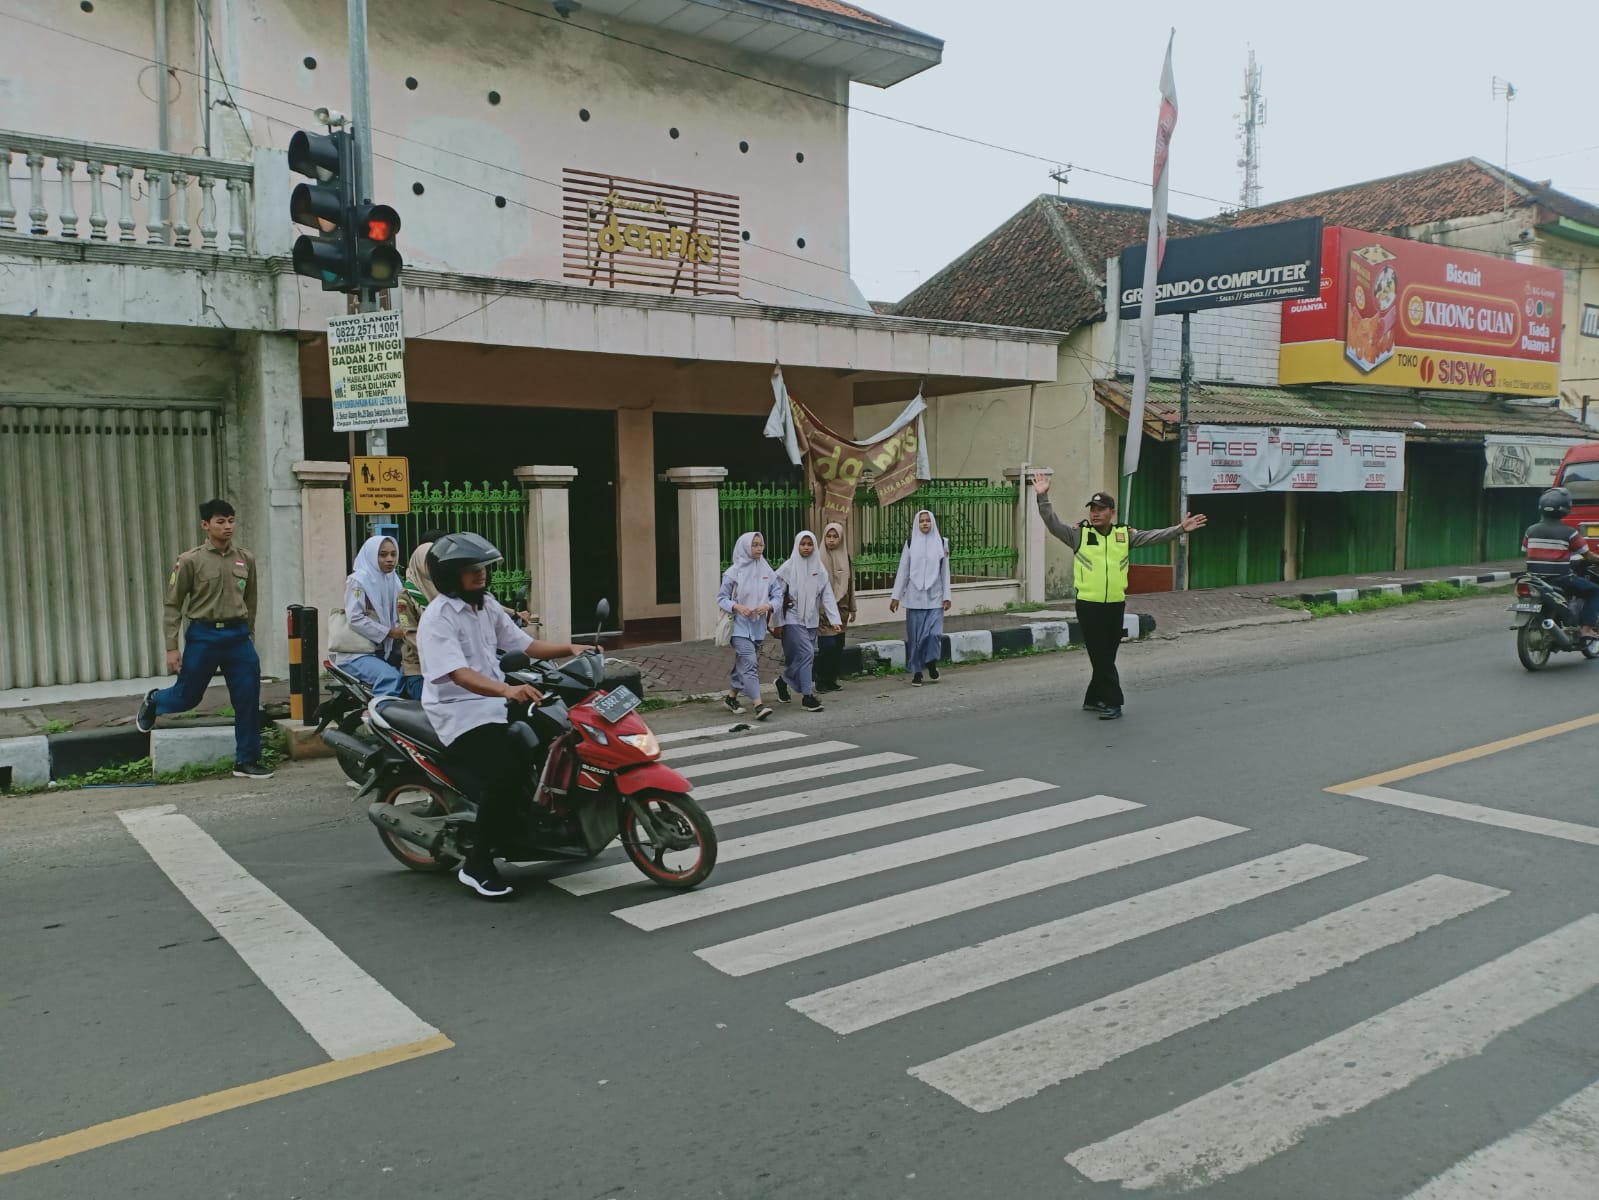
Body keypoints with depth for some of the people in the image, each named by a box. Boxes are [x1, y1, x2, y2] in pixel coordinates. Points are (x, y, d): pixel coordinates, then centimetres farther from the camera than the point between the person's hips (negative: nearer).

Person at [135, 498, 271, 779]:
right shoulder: (190, 561, -5)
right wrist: (172, 648, -6)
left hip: (238, 635, 3)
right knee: (187, 697, 10)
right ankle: (153, 702, 46)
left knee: (248, 700, -2)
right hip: (203, 635, -3)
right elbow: (173, 605, -3)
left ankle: (246, 761, 9)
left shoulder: (246, 559, 5)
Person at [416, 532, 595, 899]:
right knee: (506, 773, -28)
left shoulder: (487, 606, 12)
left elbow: (524, 646, 10)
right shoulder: (438, 617, -14)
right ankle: (477, 864, -14)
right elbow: (458, 673, -28)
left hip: (495, 703, 9)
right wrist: (507, 690, -44)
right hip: (460, 713, -9)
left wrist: (570, 648, -7)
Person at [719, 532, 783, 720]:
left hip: (758, 626, 4)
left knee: (743, 663, 15)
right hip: (740, 625, -4)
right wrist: (737, 607, -18)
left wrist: (768, 606, -15)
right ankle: (758, 705, -19)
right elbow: (721, 598, -1)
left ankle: (731, 697, 32)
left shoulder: (768, 571, 4)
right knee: (750, 664, -14)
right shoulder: (733, 572, -5)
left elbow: (778, 595, 6)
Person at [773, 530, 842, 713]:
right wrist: (778, 622, -7)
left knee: (804, 656, 10)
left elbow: (827, 595, 3)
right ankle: (807, 696, -8)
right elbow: (778, 595, -5)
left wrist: (834, 618, -5)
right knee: (806, 653, -14)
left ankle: (784, 680, 36)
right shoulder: (788, 568, -6)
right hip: (793, 619, -5)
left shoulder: (819, 568, 5)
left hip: (812, 619, 5)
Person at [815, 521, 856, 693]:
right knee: (828, 645, -11)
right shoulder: (819, 558, -6)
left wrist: (852, 608, 17)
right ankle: (822, 682, 1)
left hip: (841, 608, 5)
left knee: (838, 646, 6)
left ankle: (832, 680, 16)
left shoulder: (845, 557, 10)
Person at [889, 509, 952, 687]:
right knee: (916, 635, 2)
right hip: (915, 597, 0)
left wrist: (946, 596, 3)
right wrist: (896, 596, 1)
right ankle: (916, 671, 14)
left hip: (934, 597, 0)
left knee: (935, 633, -10)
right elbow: (903, 571, 4)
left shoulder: (941, 543, 4)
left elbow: (945, 571, 7)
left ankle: (931, 663, 17)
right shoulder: (910, 543, 3)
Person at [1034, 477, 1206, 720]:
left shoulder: (1124, 534, 7)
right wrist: (1043, 497, -18)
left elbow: (1154, 536, 6)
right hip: (1088, 605, -3)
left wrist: (1180, 529, -2)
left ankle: (1094, 699, 25)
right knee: (1100, 656, -1)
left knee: (1107, 656, 12)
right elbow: (1053, 524, -7)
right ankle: (1113, 702, 4)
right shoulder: (1079, 533, -1)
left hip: (1116, 605, 3)